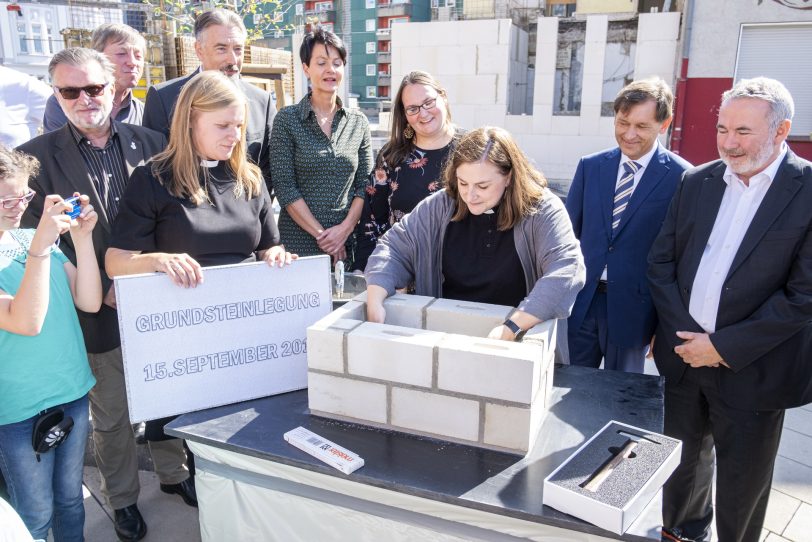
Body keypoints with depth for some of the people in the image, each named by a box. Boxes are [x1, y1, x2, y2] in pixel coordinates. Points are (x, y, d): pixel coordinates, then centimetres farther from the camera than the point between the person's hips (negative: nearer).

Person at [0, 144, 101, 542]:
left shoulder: (39, 238, 0)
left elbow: (90, 301, -2)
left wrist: (82, 237, -12)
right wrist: (40, 245, -31)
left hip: (74, 391, 5)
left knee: (70, 498, 21)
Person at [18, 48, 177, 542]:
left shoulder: (151, 144, -1)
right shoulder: (36, 158, -7)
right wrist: (103, 288, -16)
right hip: (99, 314, -1)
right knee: (111, 418, 16)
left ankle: (174, 472, 44)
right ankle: (123, 498, 38)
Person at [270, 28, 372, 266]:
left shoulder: (358, 122, 8)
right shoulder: (287, 119, -2)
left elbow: (364, 186, 5)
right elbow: (285, 188, -7)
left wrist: (345, 229, -9)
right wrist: (321, 234, -12)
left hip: (347, 244, 3)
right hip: (298, 243, -2)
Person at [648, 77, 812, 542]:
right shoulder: (697, 182, 4)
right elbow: (661, 261, 5)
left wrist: (724, 346, -16)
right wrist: (683, 331, -7)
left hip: (751, 370, -4)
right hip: (684, 355, 4)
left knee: (742, 484, 13)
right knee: (683, 461, 22)